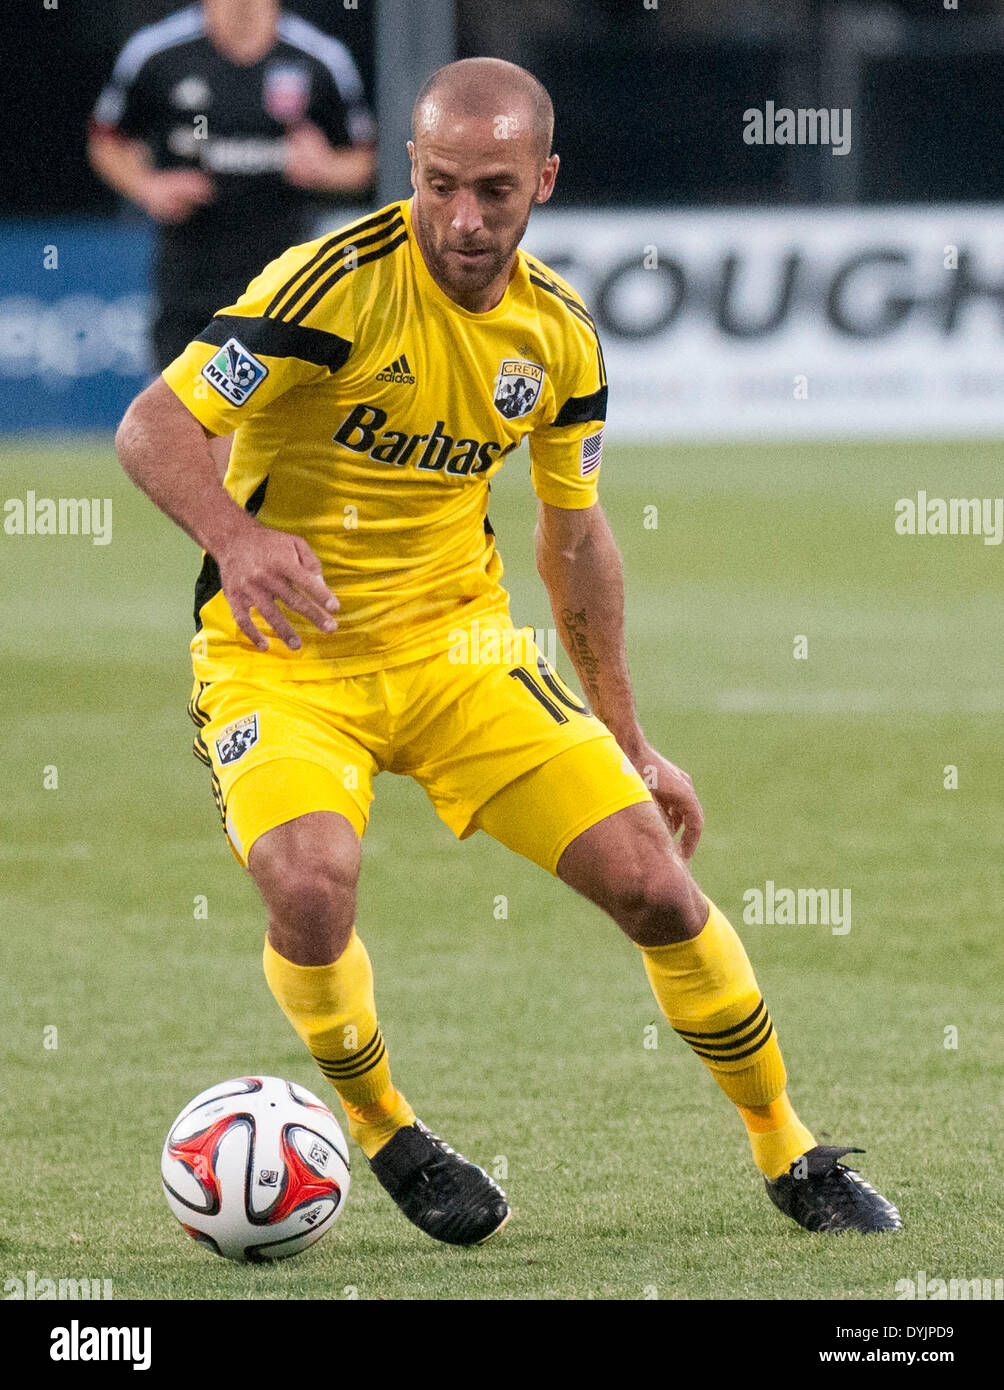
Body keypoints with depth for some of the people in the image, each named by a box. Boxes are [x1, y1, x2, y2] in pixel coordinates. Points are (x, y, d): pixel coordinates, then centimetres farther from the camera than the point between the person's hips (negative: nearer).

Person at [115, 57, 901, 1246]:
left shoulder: (557, 335, 0)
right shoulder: (338, 282, -19)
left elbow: (574, 535, 14)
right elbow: (152, 428, -22)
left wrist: (628, 742, 14)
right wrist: (236, 535, -42)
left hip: (458, 643, 4)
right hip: (282, 654, -4)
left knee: (653, 879, -7)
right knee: (311, 889, -31)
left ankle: (789, 1156, 15)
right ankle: (379, 1132, 0)